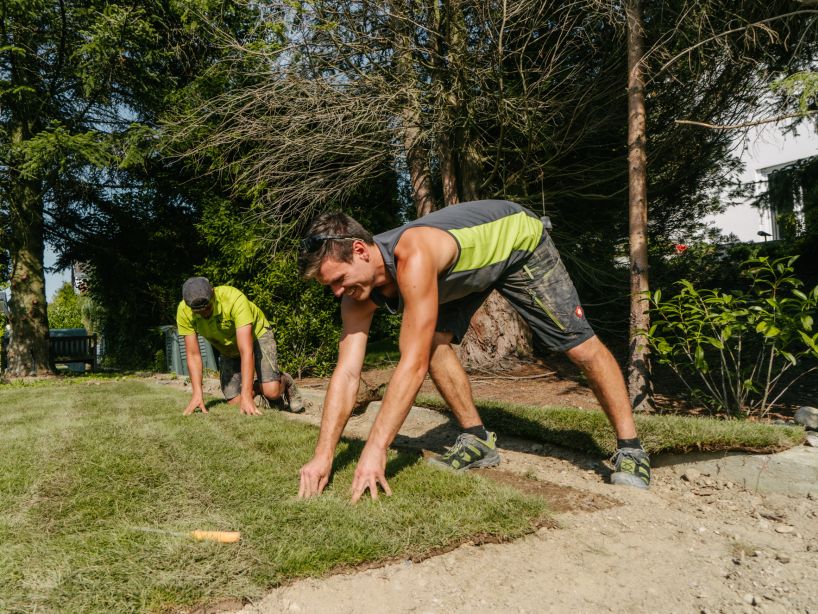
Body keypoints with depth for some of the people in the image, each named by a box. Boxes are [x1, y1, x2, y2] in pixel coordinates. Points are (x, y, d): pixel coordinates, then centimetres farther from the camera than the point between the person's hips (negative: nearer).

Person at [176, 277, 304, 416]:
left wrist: (246, 395, -46)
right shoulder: (183, 312, -25)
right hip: (228, 349, 4)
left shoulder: (235, 299, -38)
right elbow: (193, 355, -18)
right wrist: (197, 393, -30)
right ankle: (257, 388, 21)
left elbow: (246, 350, -42)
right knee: (235, 402, -9)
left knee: (272, 391, -22)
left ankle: (284, 382, 12)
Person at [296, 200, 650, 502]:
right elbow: (346, 372, -23)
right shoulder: (358, 297, -20)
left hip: (519, 237, -6)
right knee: (435, 342, -11)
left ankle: (630, 449, 11)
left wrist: (376, 450, -46)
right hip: (471, 263, 6)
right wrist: (323, 455, -28)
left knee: (580, 345, -5)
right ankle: (478, 441, 4)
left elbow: (414, 364, -46)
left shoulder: (413, 258, -44)